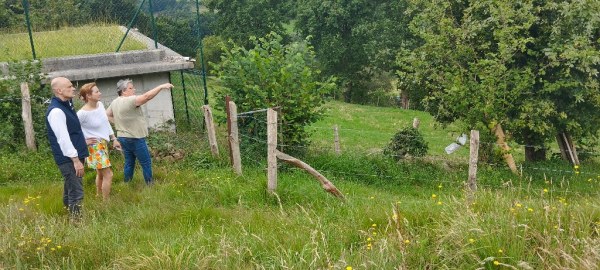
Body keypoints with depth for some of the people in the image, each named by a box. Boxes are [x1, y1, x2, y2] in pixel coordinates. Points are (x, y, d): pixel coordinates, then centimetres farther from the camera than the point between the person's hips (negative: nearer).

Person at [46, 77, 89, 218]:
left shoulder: (66, 105, 13)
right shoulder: (56, 111, -19)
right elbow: (63, 138, -23)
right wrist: (76, 159, -23)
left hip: (73, 156, 10)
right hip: (68, 159, -10)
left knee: (70, 190, 18)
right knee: (76, 193, -9)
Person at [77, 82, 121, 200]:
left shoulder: (100, 104, -1)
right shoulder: (83, 113, -24)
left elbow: (106, 123, 12)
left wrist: (114, 139, 14)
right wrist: (83, 141, -14)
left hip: (103, 143, 8)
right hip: (95, 146, -8)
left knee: (101, 174, 21)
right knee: (108, 174, -5)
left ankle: (98, 197, 38)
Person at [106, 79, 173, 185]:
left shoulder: (114, 102, 7)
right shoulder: (130, 101, -20)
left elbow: (107, 115, 18)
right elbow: (146, 96, -29)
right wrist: (161, 87, -29)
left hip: (122, 138, 8)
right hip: (135, 139, -8)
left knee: (129, 162, 17)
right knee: (146, 162, 2)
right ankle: (150, 184, 8)